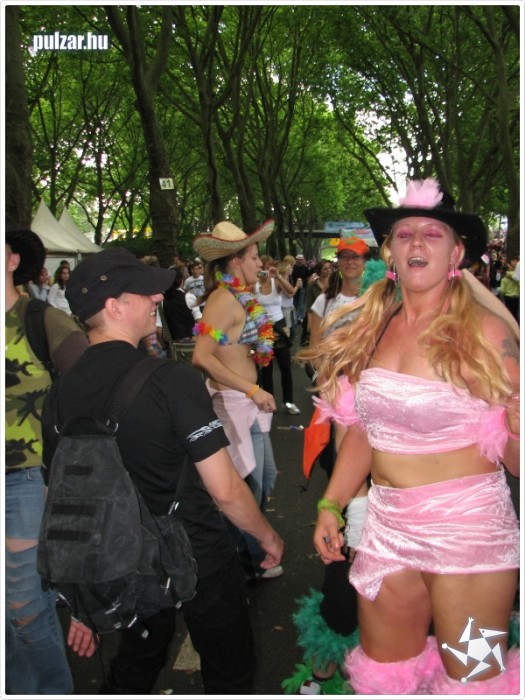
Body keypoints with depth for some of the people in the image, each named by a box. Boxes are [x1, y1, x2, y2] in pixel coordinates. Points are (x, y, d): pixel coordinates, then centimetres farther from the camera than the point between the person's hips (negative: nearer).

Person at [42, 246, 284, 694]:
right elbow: (225, 490, -23)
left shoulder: (61, 393, -8)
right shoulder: (172, 380, -25)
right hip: (199, 558, -5)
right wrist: (268, 535, -3)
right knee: (229, 673, 20)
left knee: (134, 667, 30)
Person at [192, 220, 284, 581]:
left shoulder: (241, 298, 10)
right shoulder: (225, 299, -18)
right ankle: (250, 563, 27)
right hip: (233, 403, -9)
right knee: (249, 486, 6)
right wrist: (253, 390, -22)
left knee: (266, 477, 21)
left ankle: (249, 547, 41)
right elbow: (202, 357, -26)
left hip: (246, 403, 9)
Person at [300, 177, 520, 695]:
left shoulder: (483, 331, -11)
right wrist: (330, 505, 11)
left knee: (473, 678, 9)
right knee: (384, 669, 20)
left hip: (467, 525, -5)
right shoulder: (373, 330, 4)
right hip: (387, 524, 5)